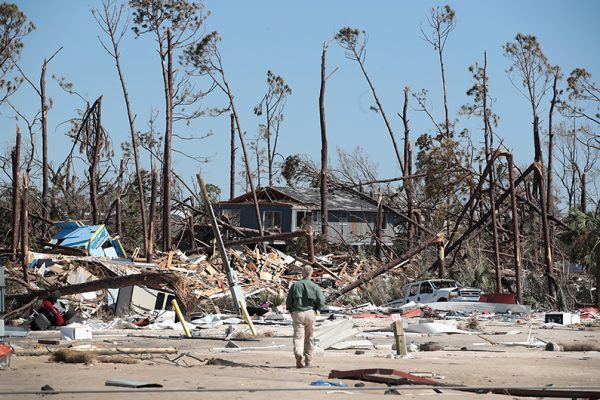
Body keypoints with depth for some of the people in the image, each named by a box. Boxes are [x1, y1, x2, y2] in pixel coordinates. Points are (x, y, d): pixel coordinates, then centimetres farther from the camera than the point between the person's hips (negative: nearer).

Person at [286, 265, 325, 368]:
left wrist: (291, 311, 19)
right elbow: (321, 301, -6)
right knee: (309, 338, 12)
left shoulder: (295, 285, 5)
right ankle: (308, 360, 17)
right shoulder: (315, 287, 3)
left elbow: (288, 302, 4)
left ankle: (298, 353, -33)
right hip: (310, 313, 0)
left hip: (297, 313, 0)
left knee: (298, 336, -6)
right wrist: (316, 309, 13)